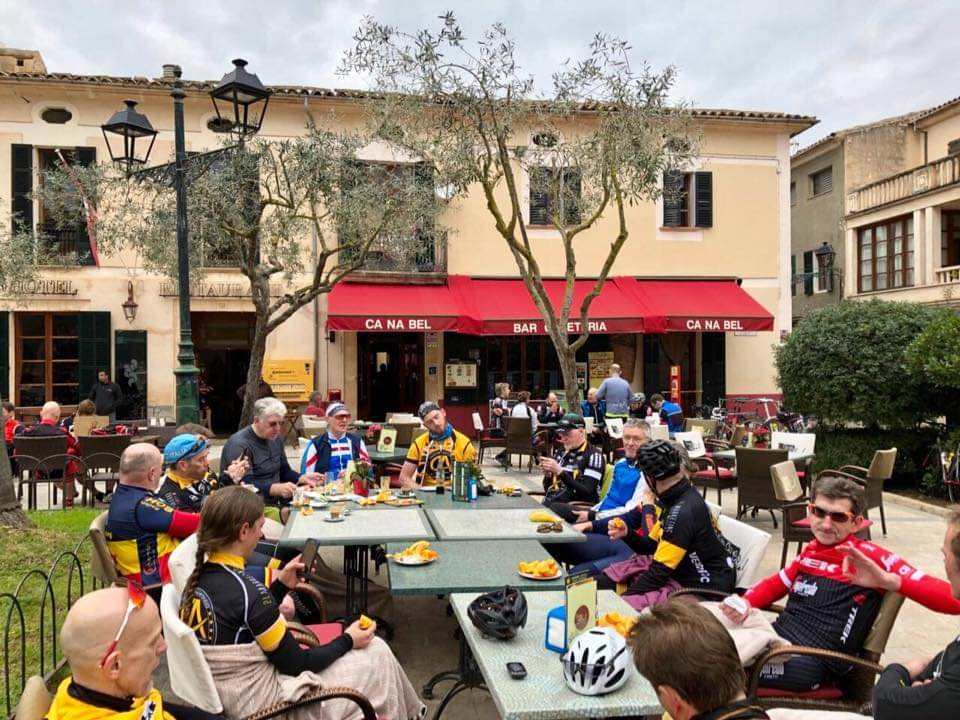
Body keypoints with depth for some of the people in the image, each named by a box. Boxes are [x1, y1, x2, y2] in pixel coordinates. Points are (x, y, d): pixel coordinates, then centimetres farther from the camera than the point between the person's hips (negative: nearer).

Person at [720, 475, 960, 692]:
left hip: (813, 662, -6)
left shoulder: (869, 557, -6)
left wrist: (888, 580, -29)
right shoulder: (810, 550, 11)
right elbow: (774, 585, 25)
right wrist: (745, 605, 3)